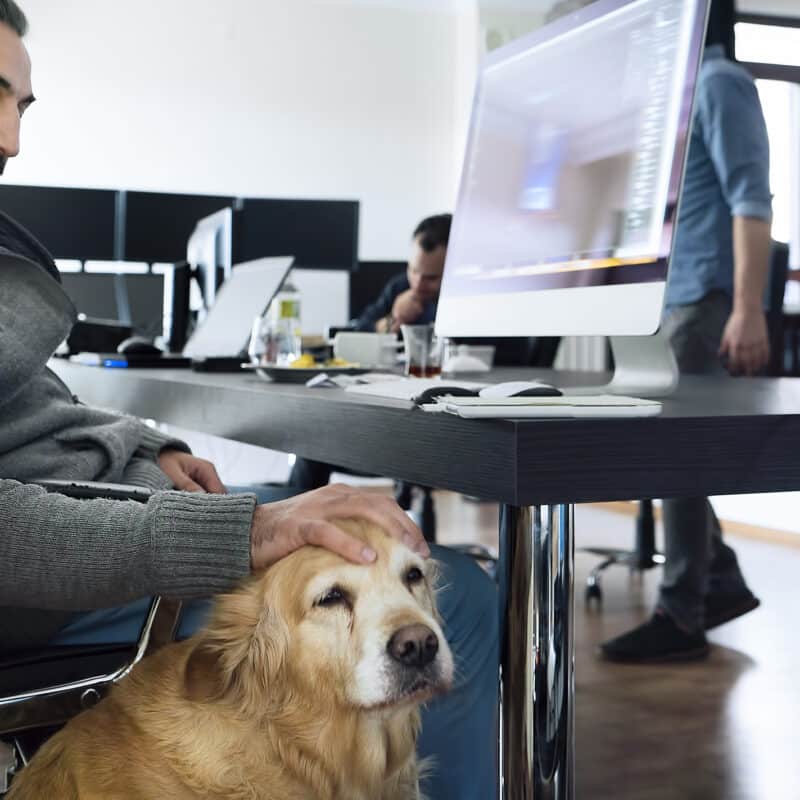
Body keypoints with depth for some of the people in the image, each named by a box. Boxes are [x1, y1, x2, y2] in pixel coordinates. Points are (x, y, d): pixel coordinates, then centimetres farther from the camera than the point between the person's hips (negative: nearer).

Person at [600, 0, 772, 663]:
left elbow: (751, 198, -17)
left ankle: (681, 617, 3)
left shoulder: (719, 82, -7)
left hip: (703, 299, -9)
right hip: (669, 298, 9)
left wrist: (749, 309, -24)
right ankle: (721, 582, 23)